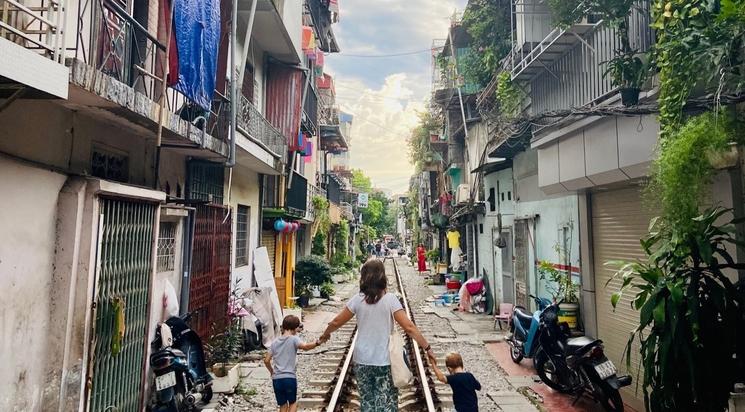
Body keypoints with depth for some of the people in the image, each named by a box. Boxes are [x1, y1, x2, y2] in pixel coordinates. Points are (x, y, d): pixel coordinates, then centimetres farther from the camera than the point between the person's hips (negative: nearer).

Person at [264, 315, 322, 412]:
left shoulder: (275, 342, 9)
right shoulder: (293, 339, -5)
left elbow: (266, 360, 8)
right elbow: (305, 346, -26)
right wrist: (317, 343, -27)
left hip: (276, 378, 4)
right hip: (290, 377, -4)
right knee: (293, 403, 16)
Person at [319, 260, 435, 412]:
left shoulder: (357, 299, -4)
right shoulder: (390, 299, -11)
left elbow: (336, 322, 6)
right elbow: (409, 327, -14)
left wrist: (325, 334, 25)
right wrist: (427, 347, -5)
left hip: (362, 360, 3)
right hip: (384, 360, -2)